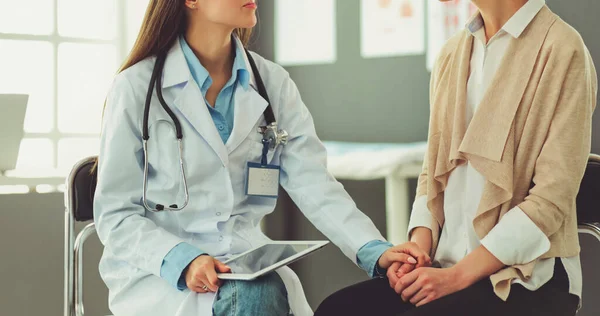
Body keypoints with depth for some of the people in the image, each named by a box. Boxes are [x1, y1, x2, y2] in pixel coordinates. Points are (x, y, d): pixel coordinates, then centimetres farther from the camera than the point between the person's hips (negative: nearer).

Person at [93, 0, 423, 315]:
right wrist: (184, 261, -22)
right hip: (156, 269, -3)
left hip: (246, 263, 4)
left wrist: (374, 250, -17)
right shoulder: (136, 87, -5)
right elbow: (114, 214, -5)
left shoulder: (272, 82, 6)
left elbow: (314, 185, -2)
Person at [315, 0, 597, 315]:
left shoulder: (562, 50, -9)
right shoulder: (452, 53, 11)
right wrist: (418, 249, -3)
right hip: (445, 265, 5)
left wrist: (457, 276, -17)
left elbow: (552, 199, -13)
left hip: (528, 277, -5)